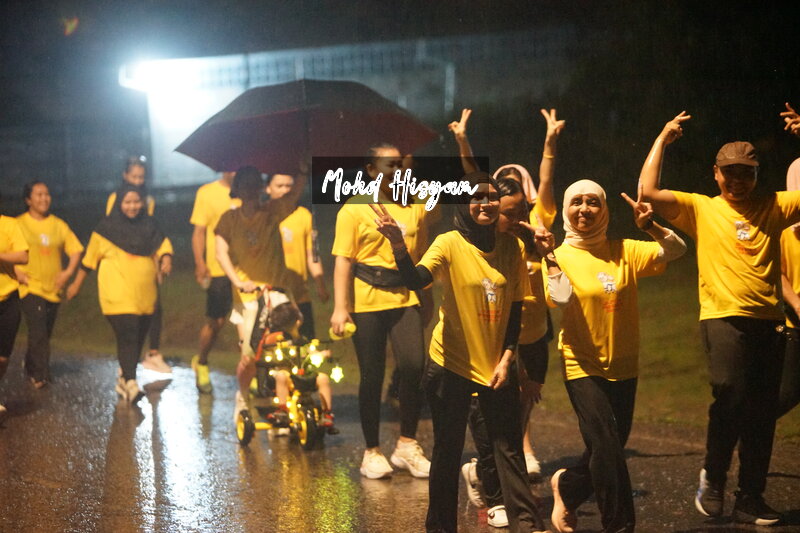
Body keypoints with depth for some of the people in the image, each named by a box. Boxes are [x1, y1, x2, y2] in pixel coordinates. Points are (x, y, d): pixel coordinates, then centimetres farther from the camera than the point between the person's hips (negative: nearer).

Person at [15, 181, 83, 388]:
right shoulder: (19, 224, -2)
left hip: (53, 288, 4)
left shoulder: (59, 225, 9)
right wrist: (17, 272, -14)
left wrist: (68, 271, -3)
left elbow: (75, 249, 11)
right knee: (38, 331, -16)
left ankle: (31, 367, 32)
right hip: (30, 287, -4)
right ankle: (40, 375, -11)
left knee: (45, 333, 12)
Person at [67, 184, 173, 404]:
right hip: (117, 293, -5)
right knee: (127, 335, -16)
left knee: (138, 337, 9)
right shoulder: (107, 227, 0)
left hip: (144, 294, 5)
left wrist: (166, 259, -16)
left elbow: (162, 244, 8)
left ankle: (124, 378, 26)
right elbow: (90, 257, 8)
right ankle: (130, 384, -21)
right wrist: (77, 284, 13)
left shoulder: (149, 225, 9)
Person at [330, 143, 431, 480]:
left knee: (414, 366, -14)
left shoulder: (416, 208, 11)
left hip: (405, 300, 3)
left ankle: (407, 445, 0)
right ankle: (372, 452, 14)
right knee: (372, 376, 2)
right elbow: (343, 261, -4)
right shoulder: (354, 209, 0)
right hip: (367, 303, -3)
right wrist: (340, 307, -11)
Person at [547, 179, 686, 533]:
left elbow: (676, 250, -8)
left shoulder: (624, 252, 1)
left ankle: (567, 486, 41)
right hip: (583, 367, -4)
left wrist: (649, 226, -23)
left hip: (623, 367, 4)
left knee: (609, 448, 12)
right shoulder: (561, 257, -5)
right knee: (607, 446, -15)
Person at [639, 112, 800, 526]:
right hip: (723, 318, -3)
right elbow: (648, 192, -4)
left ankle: (750, 499, 15)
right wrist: (662, 139, 0)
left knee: (762, 413, 6)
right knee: (731, 396, -19)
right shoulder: (701, 209, 5)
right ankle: (713, 477, 4)